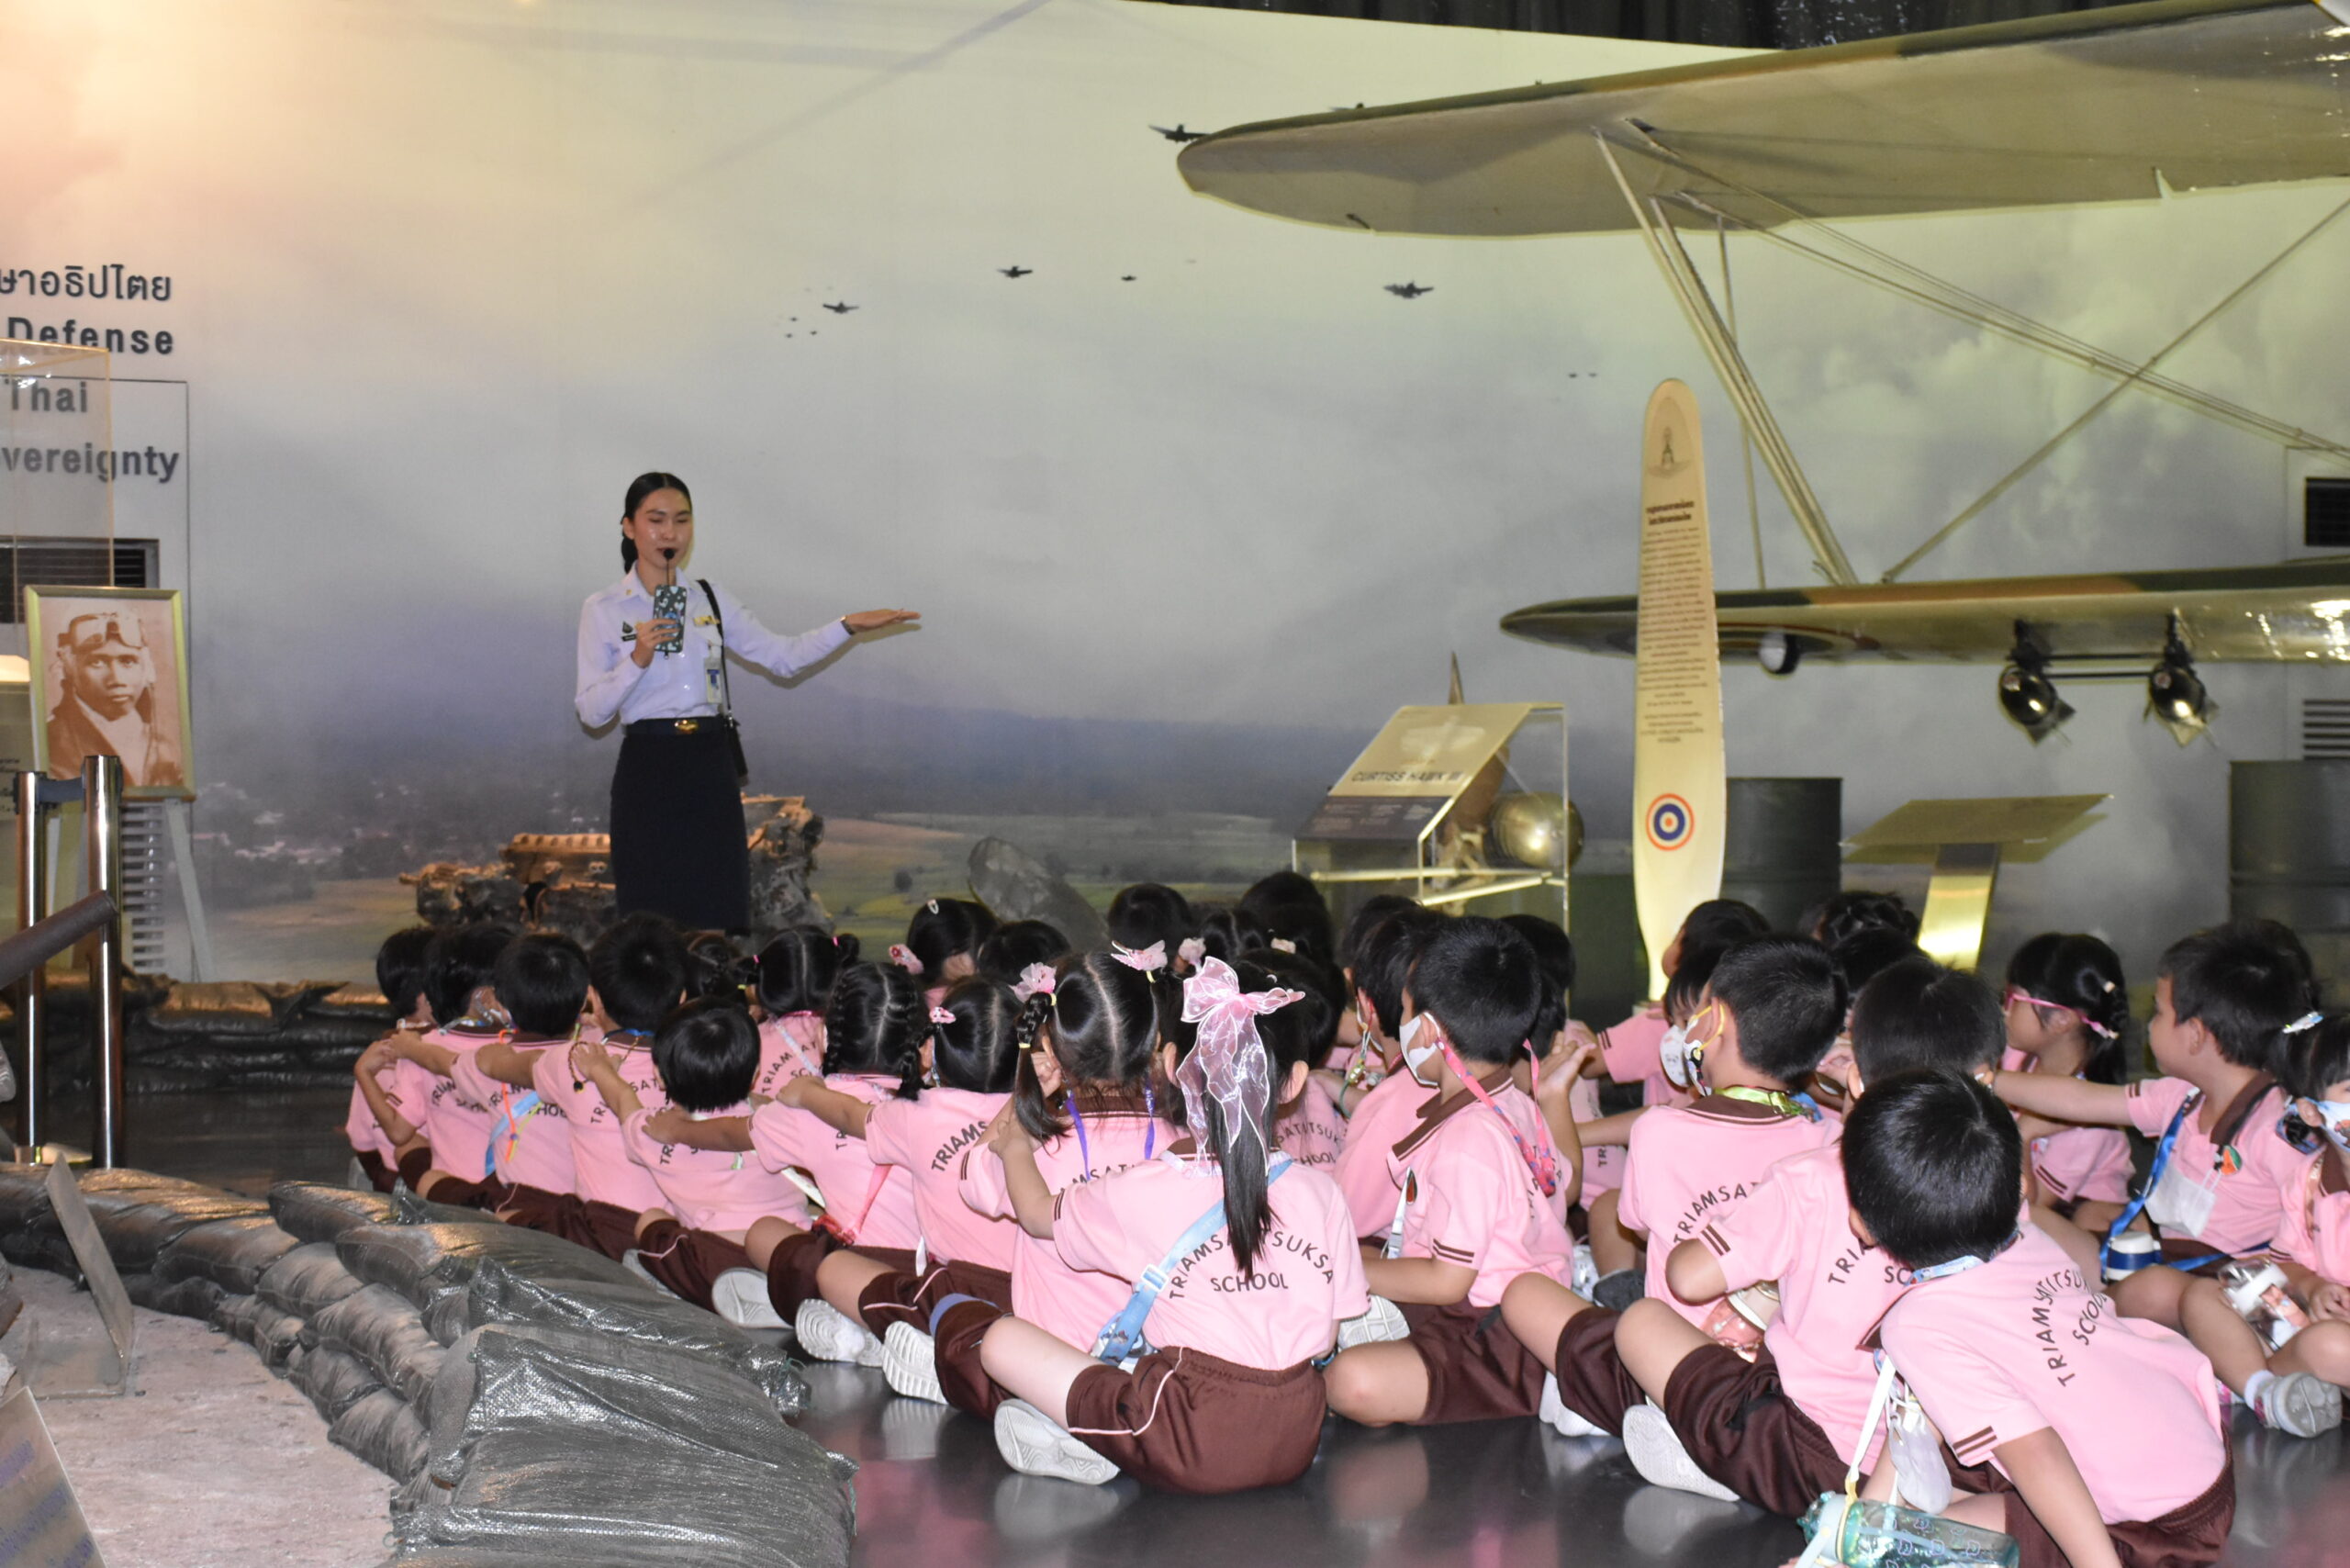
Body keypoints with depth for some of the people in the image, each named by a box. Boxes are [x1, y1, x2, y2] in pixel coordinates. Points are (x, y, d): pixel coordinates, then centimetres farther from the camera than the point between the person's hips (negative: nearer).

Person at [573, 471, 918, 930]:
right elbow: (591, 711, -5)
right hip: (648, 771, -3)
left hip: (711, 770, 3)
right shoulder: (603, 610, 1)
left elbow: (783, 657, 9)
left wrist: (847, 627, -1)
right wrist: (638, 660, -18)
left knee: (717, 924, -1)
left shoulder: (712, 601, 11)